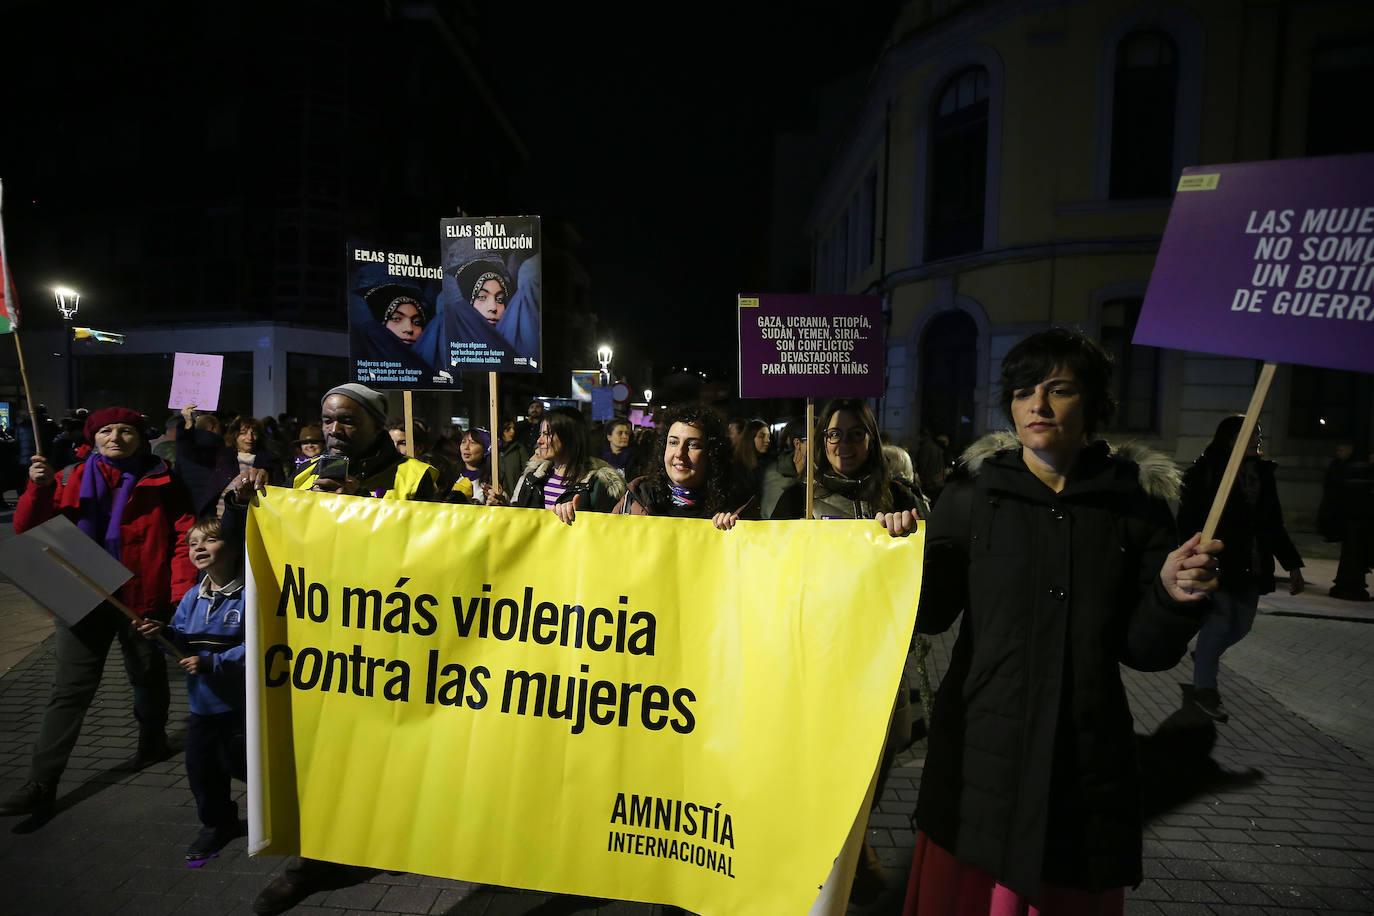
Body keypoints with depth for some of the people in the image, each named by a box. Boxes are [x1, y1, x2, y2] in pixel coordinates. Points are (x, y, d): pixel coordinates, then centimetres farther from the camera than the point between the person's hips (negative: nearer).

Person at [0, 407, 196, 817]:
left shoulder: (160, 480, -2)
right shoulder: (73, 479, 5)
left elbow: (185, 535, -6)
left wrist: (182, 591, -14)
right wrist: (39, 487, -15)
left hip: (143, 598, -1)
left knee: (147, 675, 17)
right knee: (69, 689, 2)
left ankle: (153, 741, 41)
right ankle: (42, 783, 10)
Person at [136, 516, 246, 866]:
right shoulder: (192, 598, 5)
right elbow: (185, 643, 9)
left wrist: (211, 662, -25)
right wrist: (165, 634, -10)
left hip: (241, 703, -7)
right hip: (203, 703, 7)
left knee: (239, 763, 5)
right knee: (201, 765, 15)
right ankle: (216, 823, 38)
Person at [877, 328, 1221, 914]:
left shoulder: (1136, 504, -1)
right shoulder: (973, 495, -3)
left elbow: (1145, 651, 0)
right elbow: (932, 614, -2)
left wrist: (1172, 598, -18)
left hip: (1087, 763, 1)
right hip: (980, 751, 0)